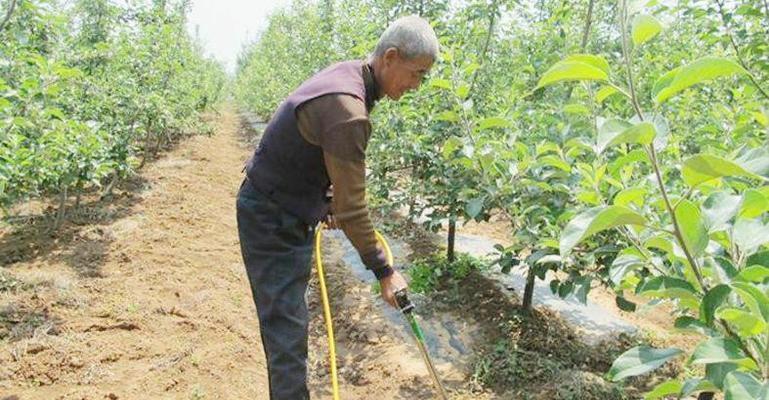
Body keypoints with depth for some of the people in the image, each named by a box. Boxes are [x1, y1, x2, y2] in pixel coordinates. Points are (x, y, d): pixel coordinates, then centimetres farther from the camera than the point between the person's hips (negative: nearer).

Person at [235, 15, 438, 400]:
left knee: (287, 318, 21)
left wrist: (326, 201, 18)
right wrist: (384, 271, -16)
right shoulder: (347, 111, -30)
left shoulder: (346, 73, 1)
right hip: (273, 223, -10)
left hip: (287, 213, 10)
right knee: (287, 326, -4)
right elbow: (352, 209, -25)